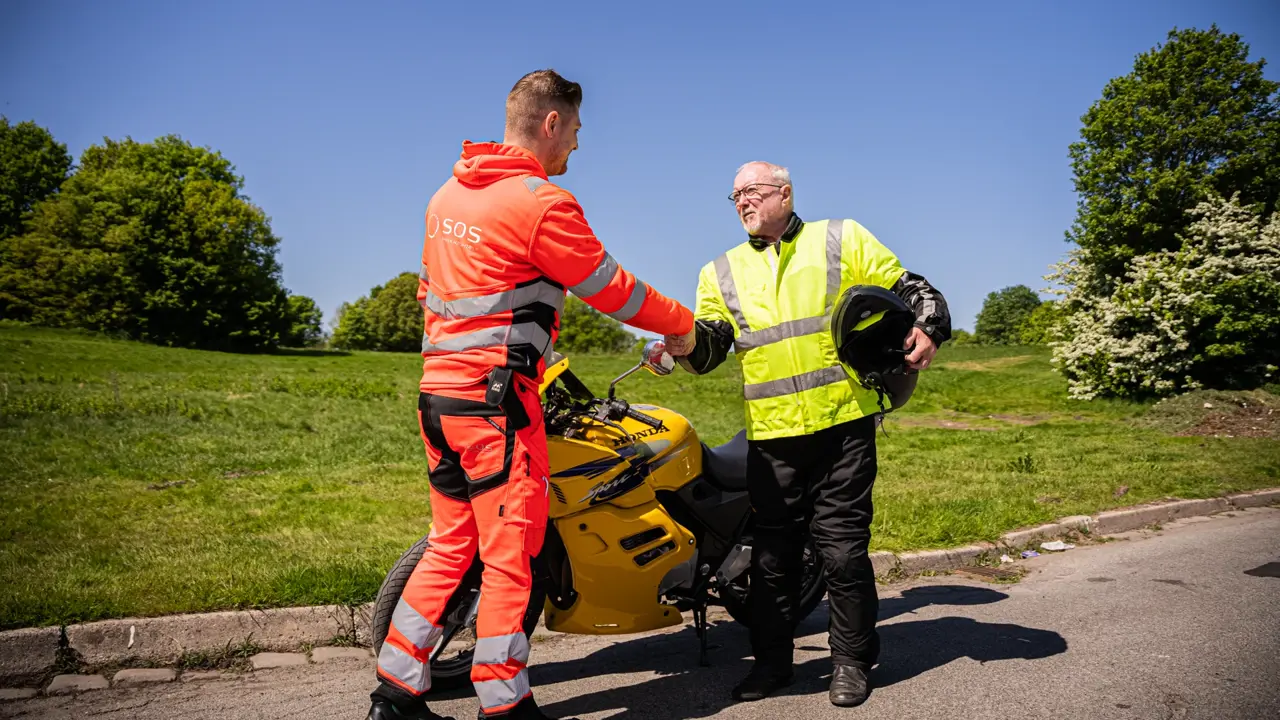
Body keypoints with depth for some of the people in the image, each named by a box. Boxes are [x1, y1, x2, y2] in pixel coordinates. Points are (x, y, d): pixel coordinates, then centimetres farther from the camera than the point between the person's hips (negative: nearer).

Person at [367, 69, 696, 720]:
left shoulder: (448, 194, 15)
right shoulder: (542, 202, -12)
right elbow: (611, 290, -6)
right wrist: (683, 326, 9)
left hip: (438, 392, 9)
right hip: (497, 398, -9)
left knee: (450, 544, 16)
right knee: (510, 554, 1)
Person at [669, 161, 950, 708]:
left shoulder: (844, 240, 8)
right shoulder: (721, 273, 14)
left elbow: (910, 291, 9)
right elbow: (707, 349, 5)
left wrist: (928, 330, -10)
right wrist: (684, 338, -16)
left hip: (843, 424, -2)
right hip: (771, 437, 2)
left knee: (843, 548, 2)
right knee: (772, 552, 7)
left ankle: (851, 659, 20)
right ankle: (772, 659, 22)